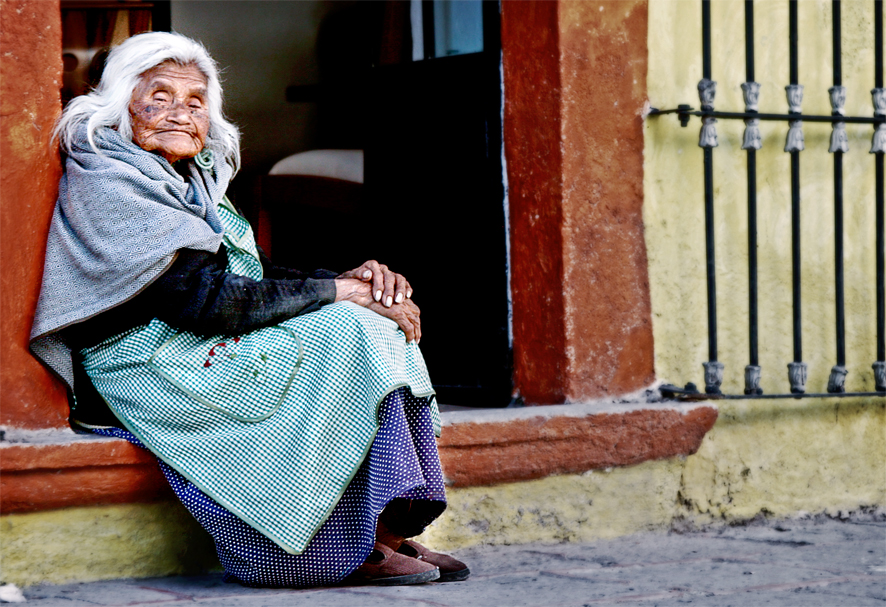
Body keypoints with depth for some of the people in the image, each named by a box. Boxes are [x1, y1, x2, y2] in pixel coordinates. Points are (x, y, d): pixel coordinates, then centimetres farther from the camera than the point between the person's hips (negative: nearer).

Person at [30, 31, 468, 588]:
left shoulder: (193, 181, 19)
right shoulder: (106, 182, -10)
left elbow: (255, 276, 12)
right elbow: (202, 300, -20)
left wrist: (356, 278, -7)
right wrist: (340, 291, -17)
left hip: (222, 347, 9)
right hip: (157, 363, -9)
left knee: (379, 324, -7)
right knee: (346, 332, -22)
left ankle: (389, 531, -13)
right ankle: (359, 545, -18)